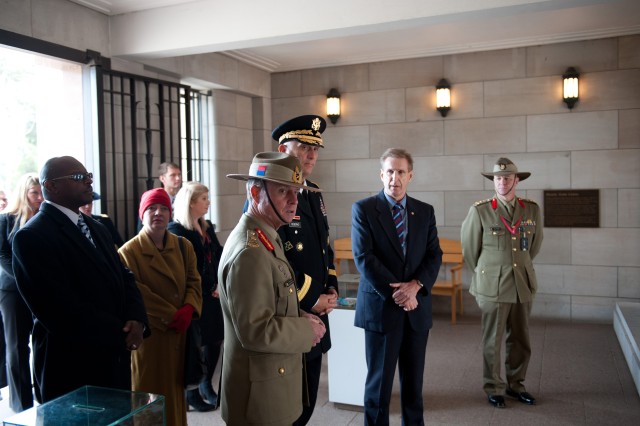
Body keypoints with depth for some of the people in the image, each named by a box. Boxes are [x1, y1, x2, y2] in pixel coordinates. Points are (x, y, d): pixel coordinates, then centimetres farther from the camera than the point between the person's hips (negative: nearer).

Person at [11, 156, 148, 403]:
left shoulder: (96, 228, 13)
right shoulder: (32, 236, -14)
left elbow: (124, 278, 10)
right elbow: (60, 309, -22)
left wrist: (136, 319, -9)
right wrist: (119, 334, -15)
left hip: (114, 358, 8)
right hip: (71, 367, -7)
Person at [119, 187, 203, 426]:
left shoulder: (183, 247, 6)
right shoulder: (129, 252, -9)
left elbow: (193, 281, 5)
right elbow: (137, 294, -15)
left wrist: (188, 310, -14)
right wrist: (171, 316, -18)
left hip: (180, 333, 5)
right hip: (149, 334, -4)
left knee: (176, 388, 16)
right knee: (151, 391, 6)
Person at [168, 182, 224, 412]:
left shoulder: (207, 227, 13)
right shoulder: (176, 230, -10)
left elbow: (219, 256, 8)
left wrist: (220, 284, -6)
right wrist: (207, 289, -11)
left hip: (212, 295, 7)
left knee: (215, 340, 11)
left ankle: (206, 385, 30)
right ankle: (192, 392, 20)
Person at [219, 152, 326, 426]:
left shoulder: (265, 238, 7)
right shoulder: (249, 252, -26)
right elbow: (256, 332, -28)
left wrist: (301, 318, 1)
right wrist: (307, 331, -16)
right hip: (260, 392, -9)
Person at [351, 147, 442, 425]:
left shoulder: (425, 211, 9)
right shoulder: (363, 209, -4)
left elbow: (434, 255, 4)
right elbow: (363, 258, -11)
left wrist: (415, 285, -14)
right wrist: (396, 293, -15)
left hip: (417, 308, 4)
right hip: (381, 307, -3)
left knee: (414, 380, 14)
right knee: (379, 380, 7)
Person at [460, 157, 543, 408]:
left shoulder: (532, 210, 2)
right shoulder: (480, 211, -7)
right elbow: (469, 249, 3)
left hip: (523, 286, 3)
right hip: (493, 287, -3)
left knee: (520, 340, 13)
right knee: (493, 341, 6)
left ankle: (515, 385, 30)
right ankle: (493, 389, 21)